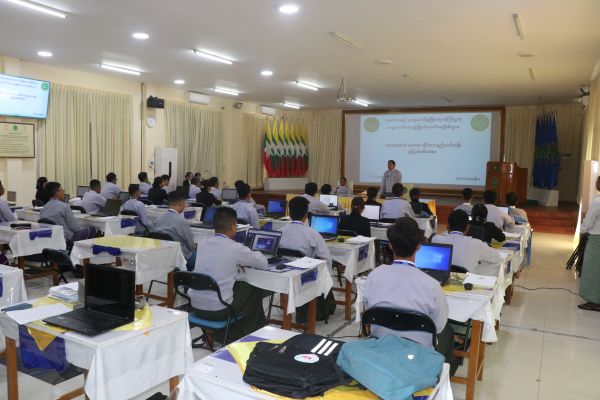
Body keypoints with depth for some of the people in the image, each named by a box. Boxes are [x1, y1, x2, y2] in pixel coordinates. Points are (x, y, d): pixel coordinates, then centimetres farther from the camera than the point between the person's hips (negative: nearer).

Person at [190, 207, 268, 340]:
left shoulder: (201, 244, 1)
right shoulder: (235, 248, -14)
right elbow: (263, 262, 0)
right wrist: (250, 254, 20)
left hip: (195, 307, 6)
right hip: (218, 311, -5)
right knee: (255, 291, 20)